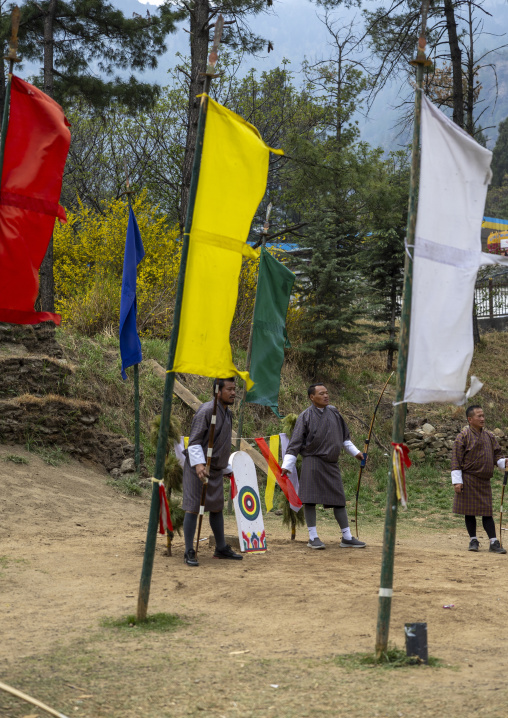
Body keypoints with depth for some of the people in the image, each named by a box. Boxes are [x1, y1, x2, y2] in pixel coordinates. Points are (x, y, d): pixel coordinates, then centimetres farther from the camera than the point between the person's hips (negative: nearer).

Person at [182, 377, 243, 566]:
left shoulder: (227, 414, 13)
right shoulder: (206, 411, -15)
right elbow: (194, 441, -20)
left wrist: (228, 469, 21)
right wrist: (198, 464, -31)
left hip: (215, 470, 8)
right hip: (197, 468, -8)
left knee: (217, 508, 14)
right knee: (193, 508, -7)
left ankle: (221, 548, 24)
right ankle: (189, 553, -3)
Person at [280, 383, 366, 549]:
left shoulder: (333, 412, 9)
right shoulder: (305, 417, -5)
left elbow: (344, 436, 24)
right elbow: (295, 443, -5)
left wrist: (355, 452, 26)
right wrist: (287, 466, -12)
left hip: (331, 464, 5)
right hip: (313, 462, -5)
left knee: (339, 500, 6)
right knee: (310, 500, -8)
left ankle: (347, 538, 13)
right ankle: (313, 537, 1)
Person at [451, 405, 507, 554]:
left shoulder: (489, 436, 9)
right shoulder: (464, 436, -6)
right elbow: (456, 459, -8)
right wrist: (457, 481, -13)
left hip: (484, 480, 4)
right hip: (468, 480, -4)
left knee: (487, 512, 3)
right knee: (469, 511, 4)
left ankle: (493, 542, 3)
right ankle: (473, 540, 16)